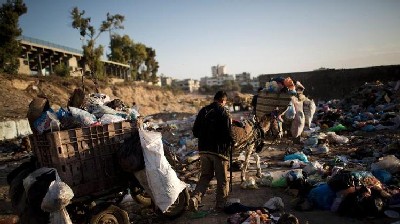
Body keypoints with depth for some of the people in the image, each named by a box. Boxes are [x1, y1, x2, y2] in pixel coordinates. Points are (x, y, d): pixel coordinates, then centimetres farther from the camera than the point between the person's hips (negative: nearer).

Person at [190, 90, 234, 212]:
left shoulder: (203, 111, 7)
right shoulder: (224, 112, -10)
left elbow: (195, 132, 9)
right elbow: (228, 133, -15)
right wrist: (231, 142, 5)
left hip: (203, 149, 5)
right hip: (219, 150, -5)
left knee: (205, 176, 17)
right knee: (222, 179, 10)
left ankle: (195, 197, -2)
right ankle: (221, 205, 19)